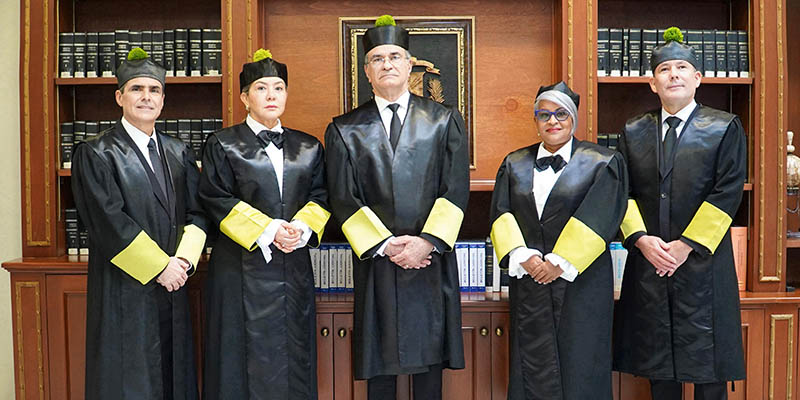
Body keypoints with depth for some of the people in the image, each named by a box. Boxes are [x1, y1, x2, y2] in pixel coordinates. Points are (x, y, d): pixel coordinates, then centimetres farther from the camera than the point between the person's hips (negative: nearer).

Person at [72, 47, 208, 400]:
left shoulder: (179, 154, 12)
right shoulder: (95, 154, -3)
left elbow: (197, 212, 8)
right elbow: (108, 221, -12)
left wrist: (184, 259, -9)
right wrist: (159, 266, -13)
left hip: (172, 290, 5)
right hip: (124, 291, -4)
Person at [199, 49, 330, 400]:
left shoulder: (309, 147, 12)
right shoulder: (223, 145, 2)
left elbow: (320, 197, 8)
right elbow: (215, 200, -6)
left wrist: (302, 227, -12)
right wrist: (268, 230, -15)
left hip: (294, 266, 3)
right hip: (243, 267, -3)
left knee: (293, 355, 8)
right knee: (247, 355, 2)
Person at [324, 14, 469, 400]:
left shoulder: (445, 121, 7)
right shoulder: (344, 130, 6)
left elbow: (456, 190, 0)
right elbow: (344, 199, 1)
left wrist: (428, 241, -11)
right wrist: (383, 245, -10)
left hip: (432, 261, 1)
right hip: (375, 262, 0)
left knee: (429, 362, 9)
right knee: (380, 368, 8)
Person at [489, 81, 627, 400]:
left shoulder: (601, 163, 0)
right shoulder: (515, 164, 11)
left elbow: (599, 217, -9)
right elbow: (501, 213, 3)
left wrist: (560, 262, -14)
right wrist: (522, 256, -11)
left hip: (581, 280, -3)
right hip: (528, 279, 3)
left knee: (579, 364, 3)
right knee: (533, 365, 7)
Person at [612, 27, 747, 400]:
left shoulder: (724, 128, 2)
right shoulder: (633, 132, 10)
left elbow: (728, 191, -6)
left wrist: (687, 244, -12)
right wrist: (641, 238, -9)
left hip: (703, 261, -2)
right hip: (648, 260, 2)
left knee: (707, 369, 5)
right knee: (659, 368, 11)